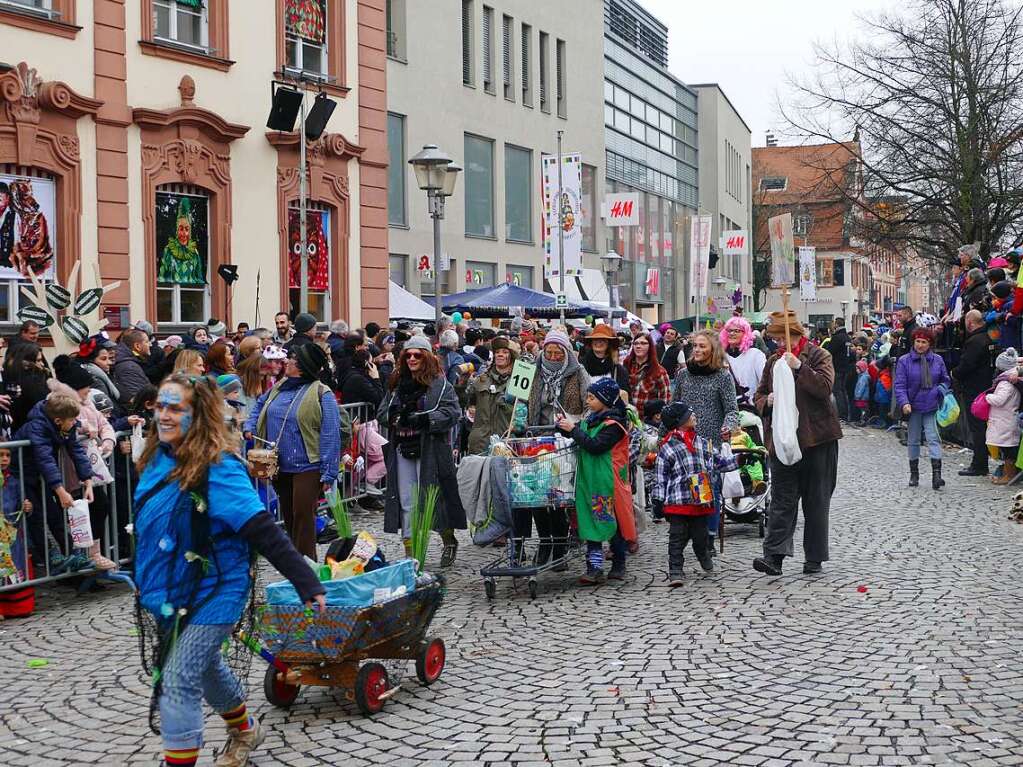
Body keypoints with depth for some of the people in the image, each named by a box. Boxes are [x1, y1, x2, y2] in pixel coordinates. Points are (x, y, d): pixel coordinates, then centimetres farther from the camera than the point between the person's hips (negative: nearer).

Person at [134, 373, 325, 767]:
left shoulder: (217, 469, -22)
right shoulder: (157, 459, 0)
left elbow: (265, 533, -26)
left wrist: (307, 583, -29)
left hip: (210, 594, -8)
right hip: (169, 594, 8)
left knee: (178, 683, -10)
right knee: (205, 667, 25)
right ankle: (245, 730, 50)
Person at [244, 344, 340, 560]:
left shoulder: (321, 394, -12)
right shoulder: (279, 388, 9)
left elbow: (330, 436, -14)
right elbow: (259, 406, 30)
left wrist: (328, 474, -17)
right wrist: (250, 427, 11)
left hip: (307, 468, -7)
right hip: (279, 468, 7)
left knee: (303, 517, -8)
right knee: (288, 518, 16)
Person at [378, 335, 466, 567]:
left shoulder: (440, 384, -3)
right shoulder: (396, 384, 14)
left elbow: (452, 413, -11)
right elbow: (382, 412, 14)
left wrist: (424, 419, -20)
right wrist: (397, 416, -8)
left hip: (431, 450, -5)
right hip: (402, 449, 5)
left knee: (434, 497, 0)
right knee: (406, 502, 4)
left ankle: (449, 541, 23)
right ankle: (410, 552, 9)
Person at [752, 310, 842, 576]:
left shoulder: (818, 355, -1)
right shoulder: (774, 360, 14)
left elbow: (824, 387, -16)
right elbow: (758, 397, 18)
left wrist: (799, 367, -23)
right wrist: (768, 400, -5)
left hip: (816, 438, -3)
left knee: (816, 500, 5)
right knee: (782, 498, -4)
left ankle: (814, 558, 12)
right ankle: (774, 555, -11)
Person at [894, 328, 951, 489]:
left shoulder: (937, 360, 4)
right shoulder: (904, 361, -3)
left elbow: (946, 379, 16)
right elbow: (900, 385, -6)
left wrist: (941, 390, -5)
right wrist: (904, 403, -19)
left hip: (931, 407, 0)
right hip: (913, 407, 0)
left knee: (933, 438, -10)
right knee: (913, 440, 10)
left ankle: (936, 474, -15)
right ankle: (914, 474, 21)